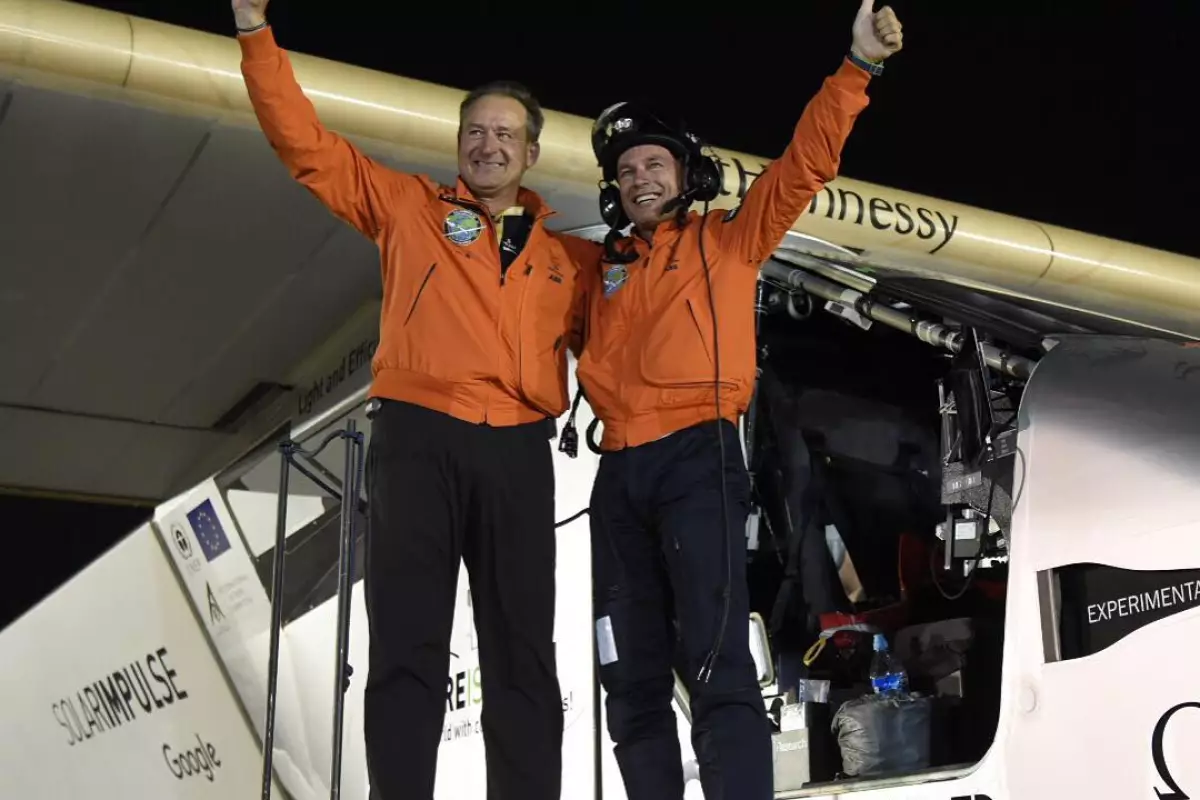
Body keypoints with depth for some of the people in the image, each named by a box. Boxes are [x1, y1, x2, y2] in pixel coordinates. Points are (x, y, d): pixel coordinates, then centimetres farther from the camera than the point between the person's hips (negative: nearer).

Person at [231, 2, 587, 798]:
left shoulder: (562, 256, 17)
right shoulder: (409, 206, 12)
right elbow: (307, 143, 9)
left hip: (518, 452, 2)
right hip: (419, 438, -2)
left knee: (523, 653, 3)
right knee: (409, 645, -5)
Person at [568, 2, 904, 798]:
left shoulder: (729, 240, 13)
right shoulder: (602, 269, 24)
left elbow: (805, 165, 4)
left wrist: (857, 69, -4)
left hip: (697, 458, -5)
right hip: (620, 472, 5)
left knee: (716, 665, -15)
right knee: (633, 678, 5)